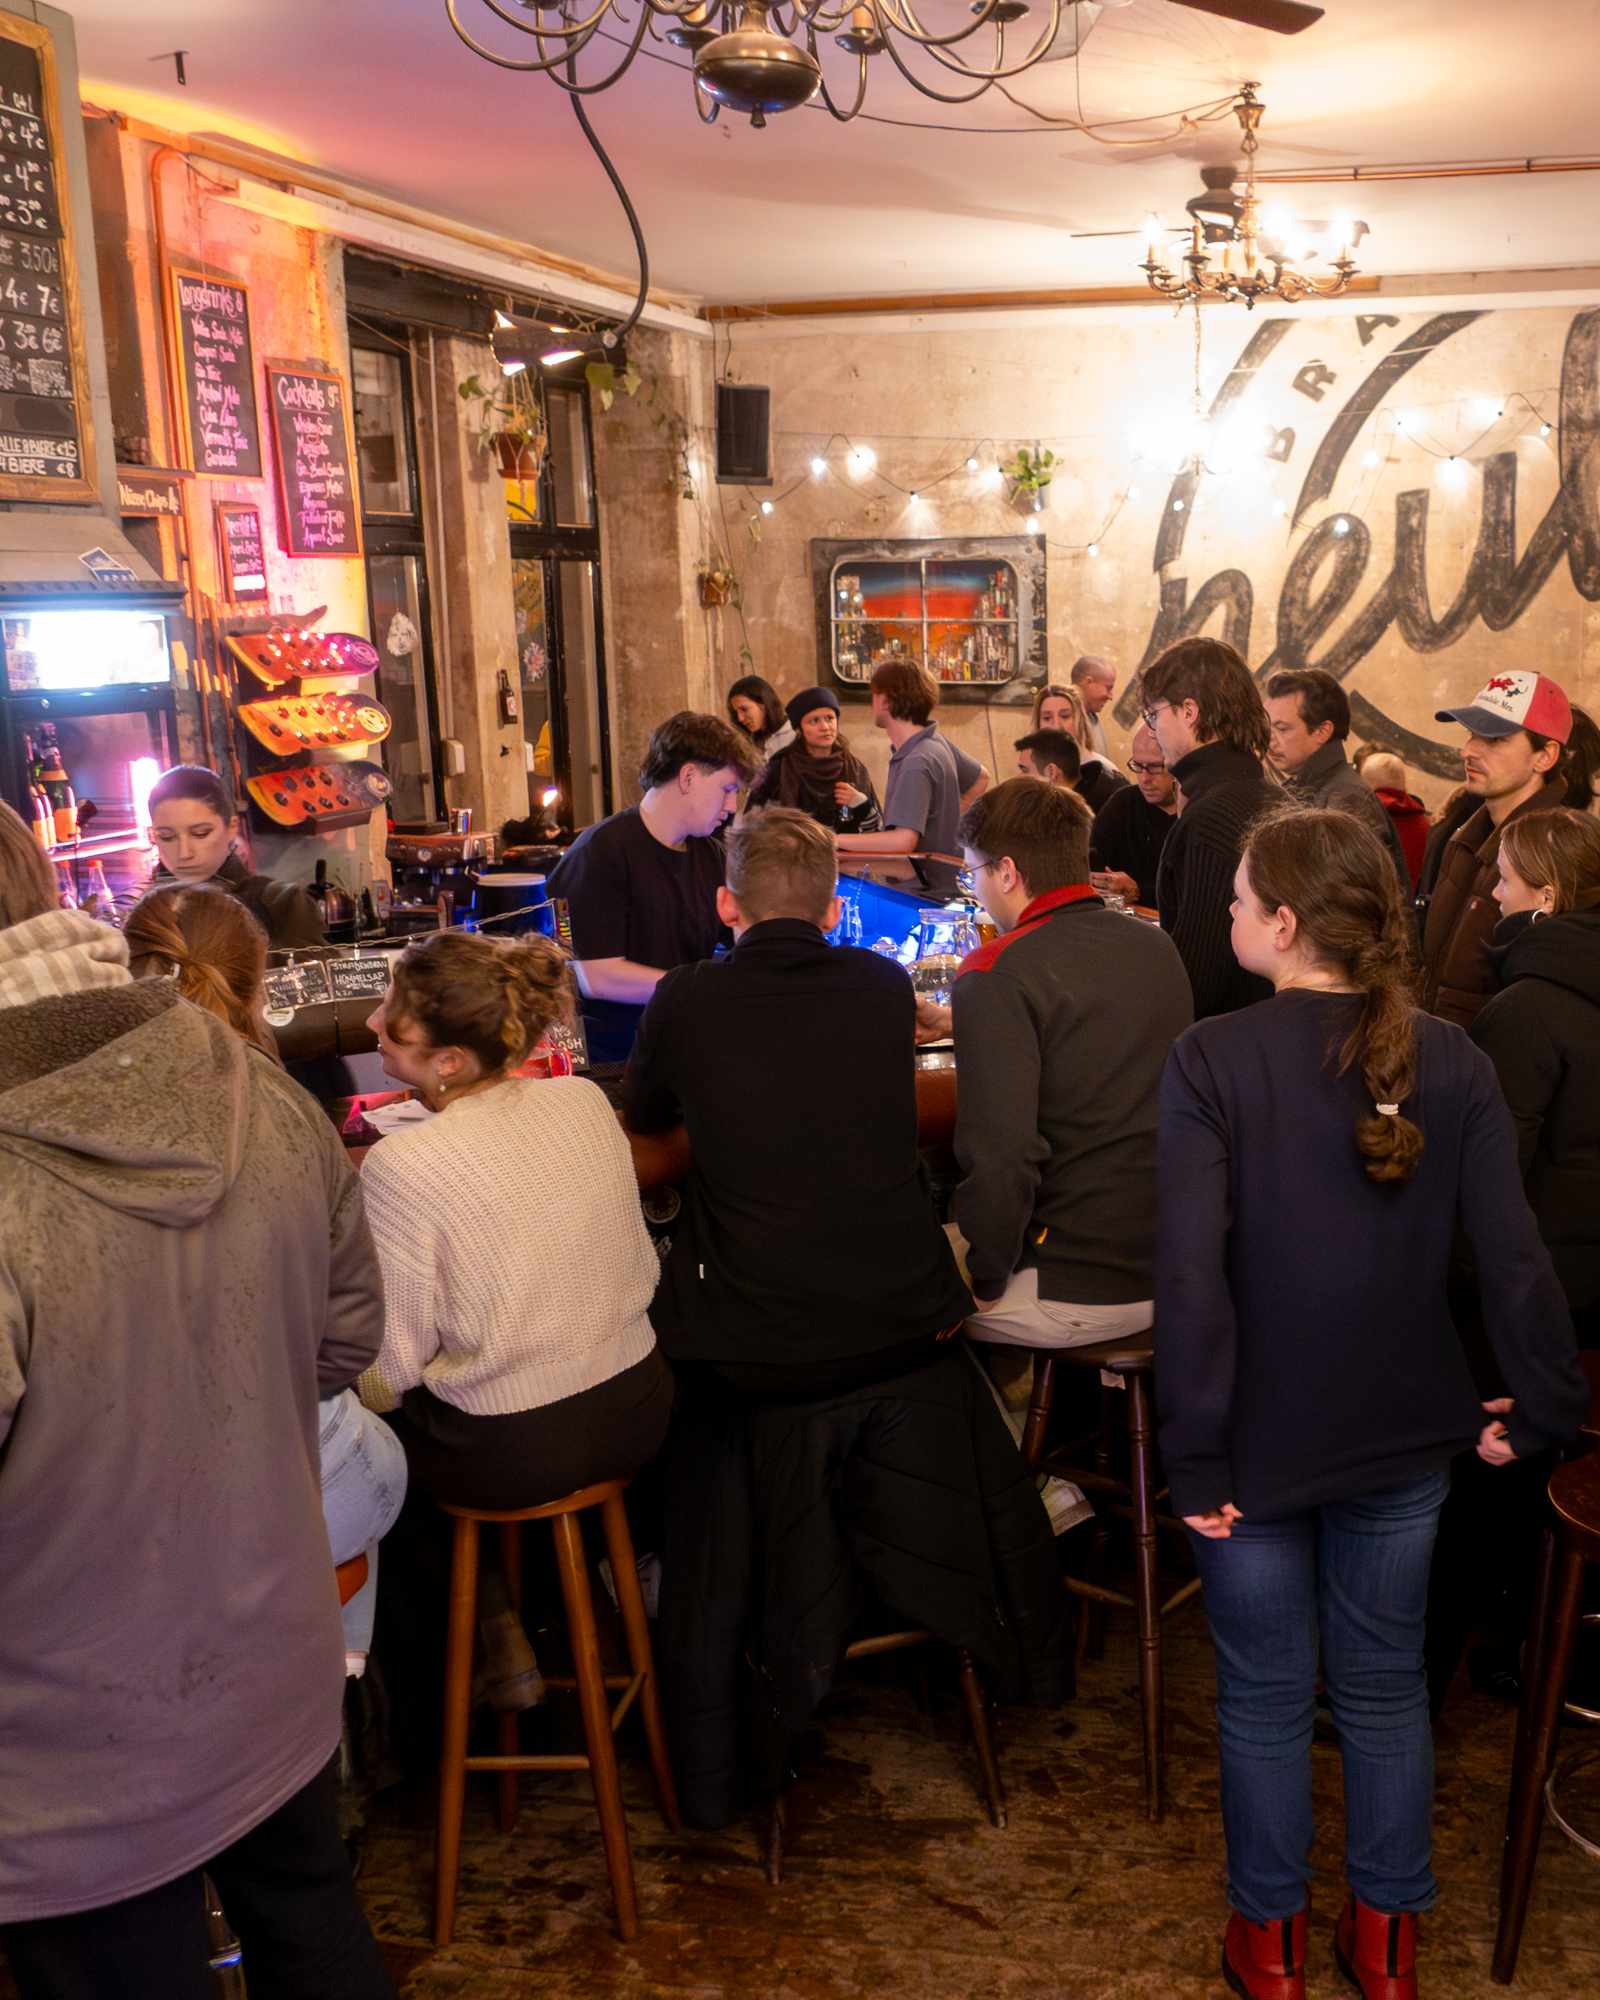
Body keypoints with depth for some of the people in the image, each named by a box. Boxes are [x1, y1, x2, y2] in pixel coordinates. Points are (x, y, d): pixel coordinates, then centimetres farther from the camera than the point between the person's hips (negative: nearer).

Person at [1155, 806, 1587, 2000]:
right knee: (1386, 1686, 20)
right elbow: (1513, 1257, -10)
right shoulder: (1451, 1062, -8)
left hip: (1260, 1436, -3)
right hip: (1402, 1434, 3)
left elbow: (1191, 1267, -23)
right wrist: (1544, 1410, 2)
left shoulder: (1212, 1060, -18)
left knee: (1265, 1691, 16)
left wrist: (1196, 1450, -17)